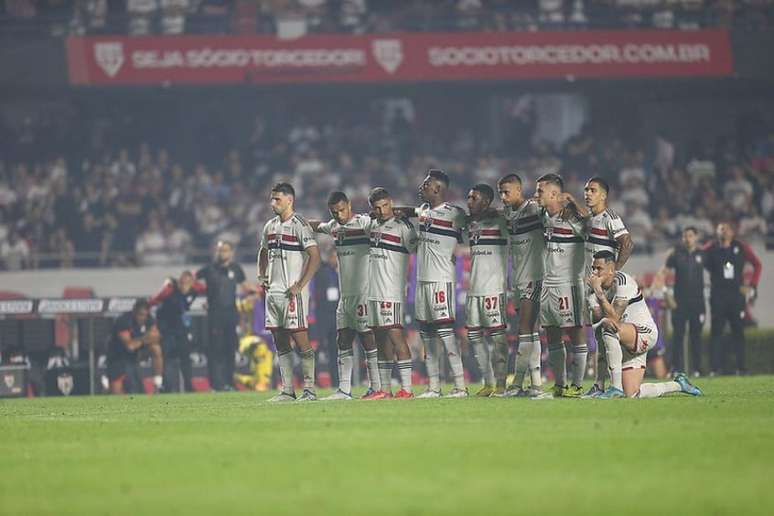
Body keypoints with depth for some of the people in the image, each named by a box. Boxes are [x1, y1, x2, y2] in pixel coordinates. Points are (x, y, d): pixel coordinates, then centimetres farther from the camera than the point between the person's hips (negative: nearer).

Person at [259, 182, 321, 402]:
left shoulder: (299, 225, -9)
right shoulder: (270, 227, 14)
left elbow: (315, 257, -15)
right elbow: (263, 252, 31)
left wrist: (300, 285, -17)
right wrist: (261, 276, 15)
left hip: (292, 292, -8)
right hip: (273, 291, 8)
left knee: (301, 340, -7)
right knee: (280, 343, 7)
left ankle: (309, 389, -4)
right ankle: (287, 390, 11)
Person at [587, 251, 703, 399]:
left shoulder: (622, 281, -16)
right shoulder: (597, 286, 6)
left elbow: (614, 316, -25)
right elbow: (596, 317, -9)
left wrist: (598, 290, -28)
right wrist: (604, 320, -33)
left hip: (645, 334, -8)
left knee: (608, 329, -36)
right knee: (632, 395, -2)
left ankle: (616, 388, -32)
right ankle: (678, 385, 23)